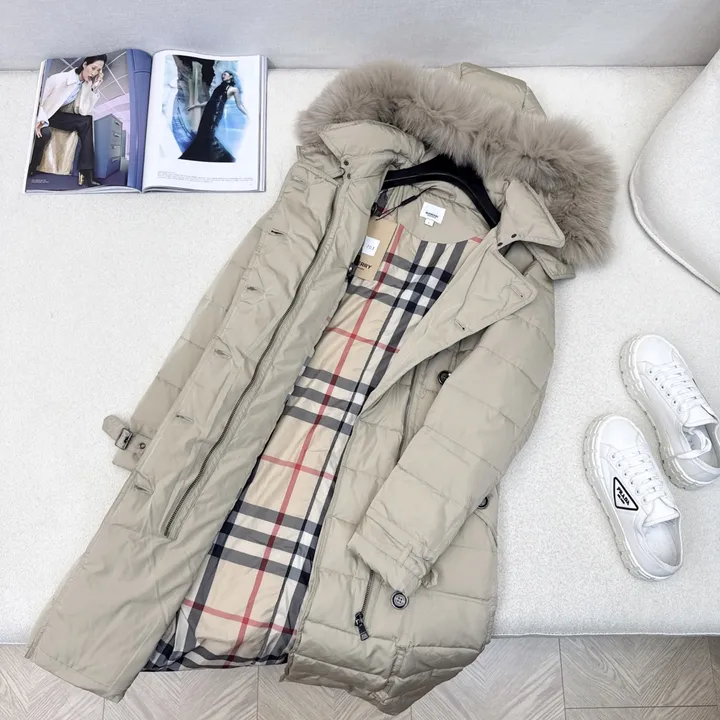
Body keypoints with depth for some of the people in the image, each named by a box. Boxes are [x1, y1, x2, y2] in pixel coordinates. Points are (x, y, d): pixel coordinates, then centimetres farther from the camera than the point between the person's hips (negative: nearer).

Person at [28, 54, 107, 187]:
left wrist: (94, 89, -20)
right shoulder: (60, 78, -23)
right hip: (43, 113, -5)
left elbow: (84, 111, -14)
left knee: (86, 122, -20)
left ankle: (86, 173, -24)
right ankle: (29, 169, -9)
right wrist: (41, 120, -34)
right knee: (44, 132, -36)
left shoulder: (88, 85, -6)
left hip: (59, 116, 5)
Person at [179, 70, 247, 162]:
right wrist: (195, 105, 29)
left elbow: (239, 105, 4)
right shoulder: (220, 87, 26)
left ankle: (225, 158, -10)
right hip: (209, 110, 7)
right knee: (202, 134, 2)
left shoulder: (234, 89, 7)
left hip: (217, 111, -7)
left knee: (209, 135, -16)